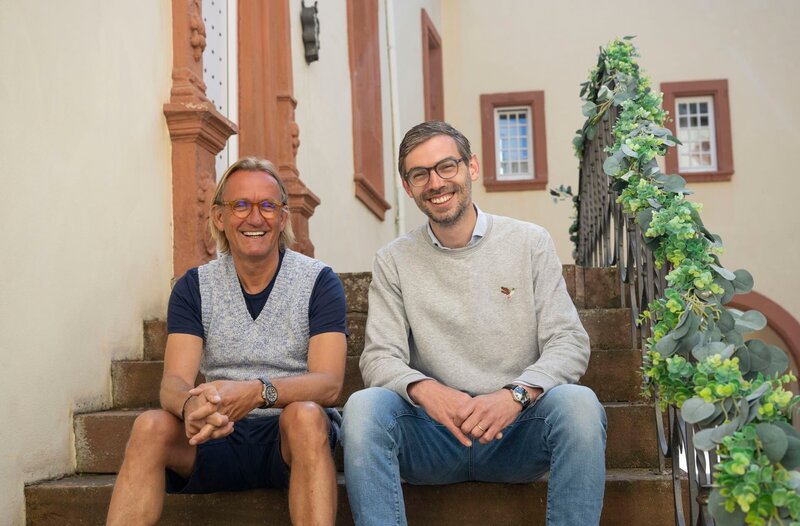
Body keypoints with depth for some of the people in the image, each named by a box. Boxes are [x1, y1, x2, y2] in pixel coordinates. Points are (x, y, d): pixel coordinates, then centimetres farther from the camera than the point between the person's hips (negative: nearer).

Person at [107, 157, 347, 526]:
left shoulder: (318, 282, -1)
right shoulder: (194, 287, 6)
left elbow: (329, 384, -12)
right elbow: (174, 381, -5)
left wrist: (257, 392, -33)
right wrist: (191, 405, -32)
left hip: (292, 439, -2)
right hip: (222, 437, 2)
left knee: (304, 415, -34)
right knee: (150, 426, -25)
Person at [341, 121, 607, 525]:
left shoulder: (530, 243, 4)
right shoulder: (393, 261, 6)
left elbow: (569, 343, -2)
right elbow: (380, 356, -2)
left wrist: (516, 394, -23)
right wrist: (424, 390, -26)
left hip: (515, 431, 0)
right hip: (434, 432, 0)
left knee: (579, 404, -31)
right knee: (363, 408, -29)